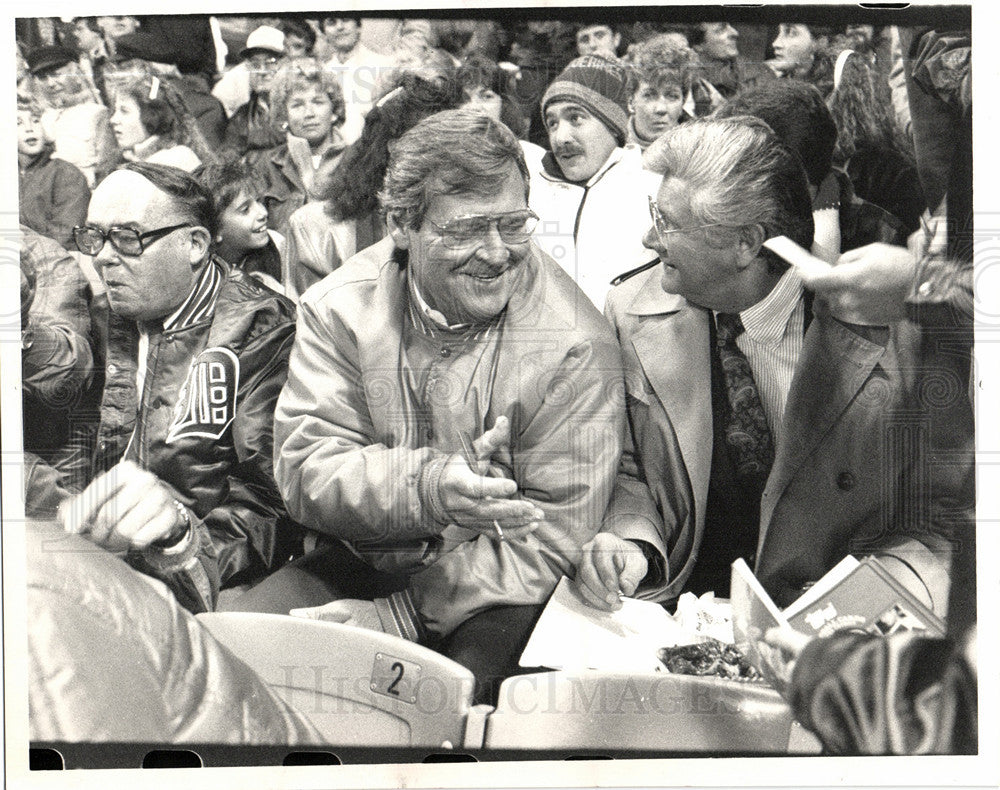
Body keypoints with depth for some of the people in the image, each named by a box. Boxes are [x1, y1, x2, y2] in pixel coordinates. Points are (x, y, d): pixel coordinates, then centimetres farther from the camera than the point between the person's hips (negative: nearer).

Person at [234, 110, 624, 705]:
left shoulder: (574, 345, -14)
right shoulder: (339, 309, -4)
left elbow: (553, 533, -14)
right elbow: (305, 470, -11)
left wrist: (399, 616, -18)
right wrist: (425, 486, -33)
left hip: (499, 592, -3)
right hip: (364, 561, 3)